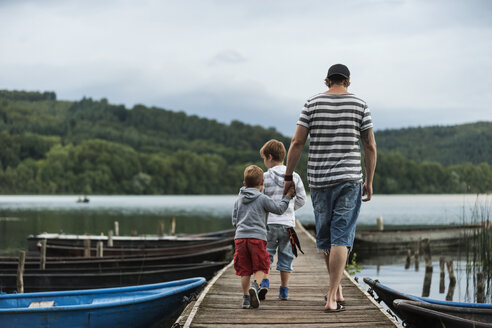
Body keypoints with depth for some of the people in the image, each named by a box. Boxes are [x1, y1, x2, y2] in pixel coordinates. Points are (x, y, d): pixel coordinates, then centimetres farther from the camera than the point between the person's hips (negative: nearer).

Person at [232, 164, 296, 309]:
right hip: (257, 237, -4)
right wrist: (287, 197, 19)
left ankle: (246, 297, 7)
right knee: (260, 267, 3)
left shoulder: (239, 200, 14)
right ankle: (255, 286, -23)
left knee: (244, 270, 8)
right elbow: (278, 208, 5)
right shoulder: (263, 198, 0)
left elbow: (234, 221, 16)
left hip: (240, 237, 4)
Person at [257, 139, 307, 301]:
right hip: (288, 223, 3)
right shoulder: (294, 177, 5)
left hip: (269, 222, -3)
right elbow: (301, 199, 7)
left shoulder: (265, 177, -5)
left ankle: (264, 282, -15)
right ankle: (284, 291, 12)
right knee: (286, 257, 10)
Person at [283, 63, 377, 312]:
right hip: (349, 179, -1)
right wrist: (369, 182, 8)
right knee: (341, 238, -3)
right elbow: (370, 146, 1)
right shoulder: (359, 105, 2)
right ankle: (332, 298, -10)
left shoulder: (312, 103, 2)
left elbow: (297, 143, -2)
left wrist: (288, 176, 5)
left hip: (319, 180, 1)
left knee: (325, 236, 15)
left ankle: (337, 290, 26)